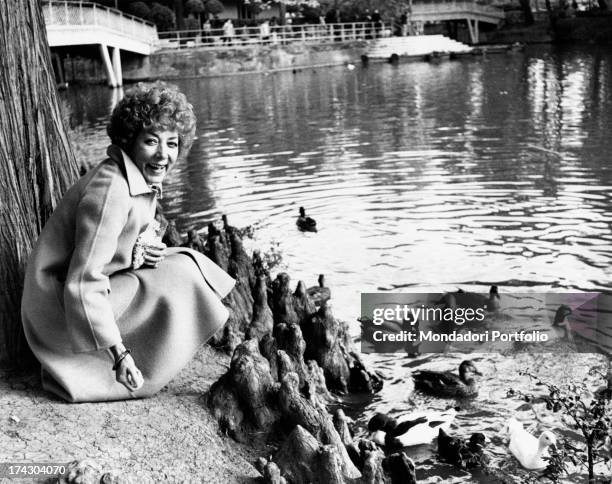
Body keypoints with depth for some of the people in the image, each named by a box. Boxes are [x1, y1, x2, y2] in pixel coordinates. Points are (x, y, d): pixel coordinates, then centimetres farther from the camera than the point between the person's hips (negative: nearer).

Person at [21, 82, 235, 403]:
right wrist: (119, 353, -25)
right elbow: (84, 283, -28)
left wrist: (140, 252, -8)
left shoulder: (145, 182, 4)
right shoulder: (110, 191, -25)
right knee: (181, 277, -14)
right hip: (63, 312, -9)